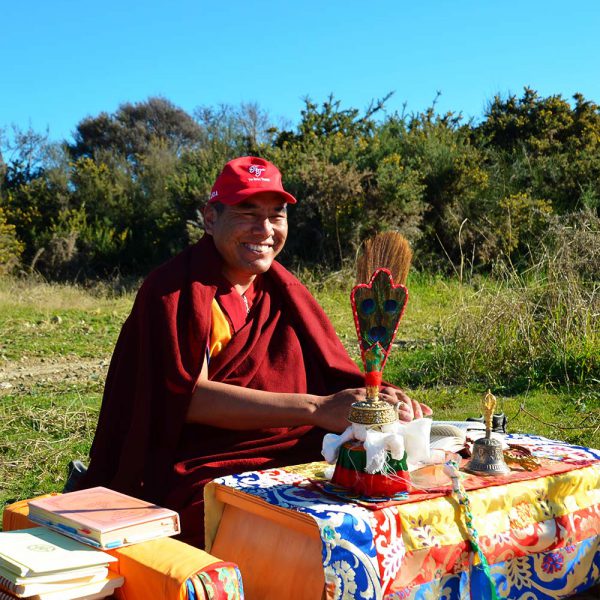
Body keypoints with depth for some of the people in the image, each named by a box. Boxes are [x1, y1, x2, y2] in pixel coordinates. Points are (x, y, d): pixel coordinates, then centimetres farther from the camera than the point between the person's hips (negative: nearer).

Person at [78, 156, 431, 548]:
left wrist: (384, 400, -15)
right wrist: (317, 408, -28)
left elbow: (336, 375, 10)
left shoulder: (283, 291, 13)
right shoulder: (175, 291, -7)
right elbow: (187, 398, -20)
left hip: (292, 462, 7)